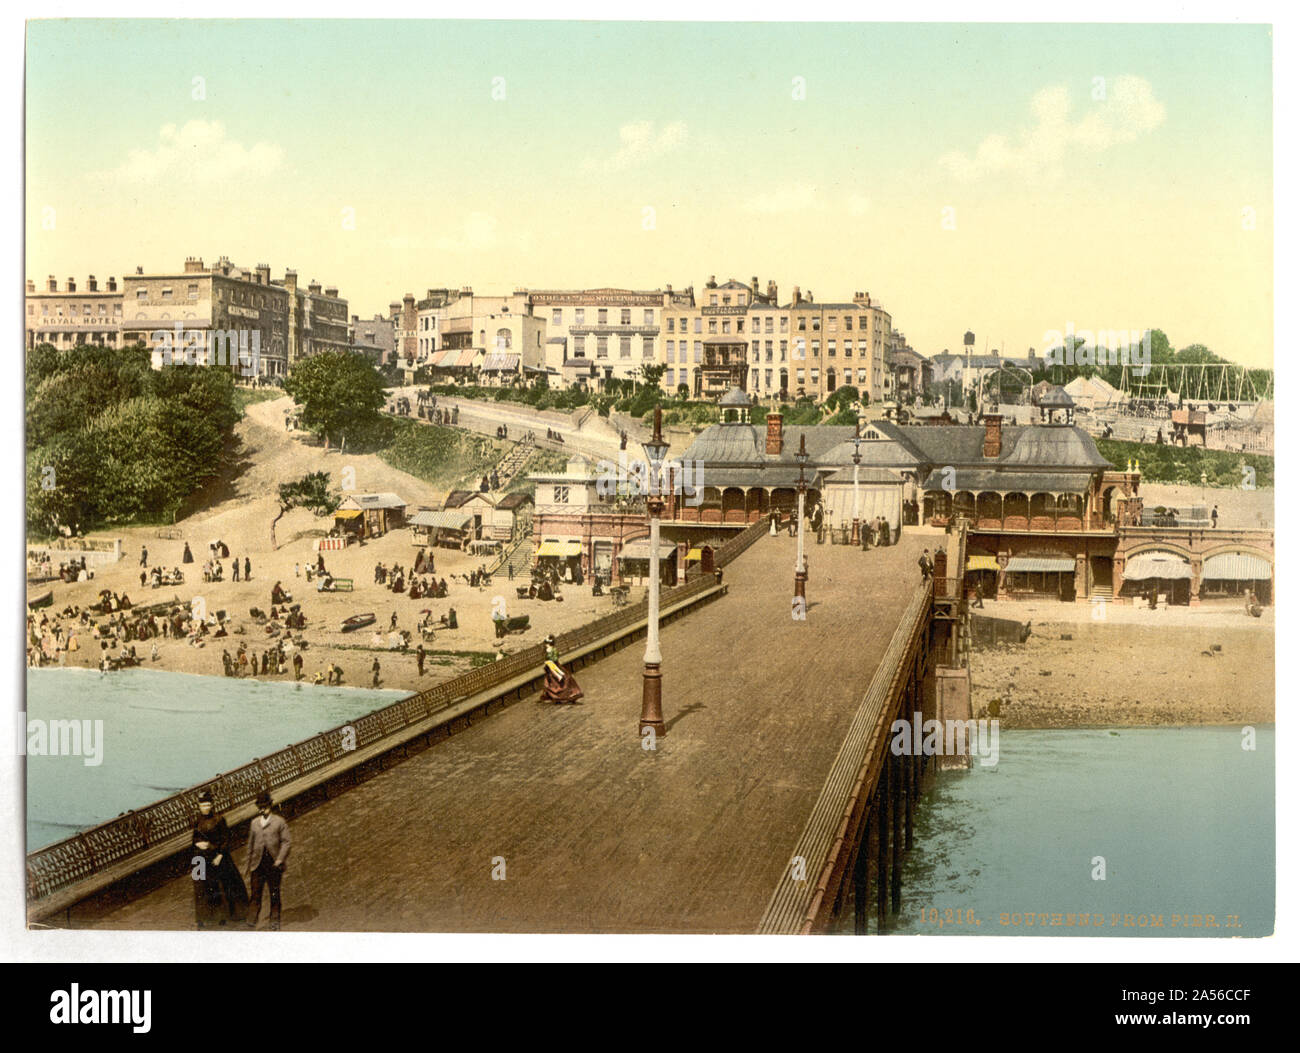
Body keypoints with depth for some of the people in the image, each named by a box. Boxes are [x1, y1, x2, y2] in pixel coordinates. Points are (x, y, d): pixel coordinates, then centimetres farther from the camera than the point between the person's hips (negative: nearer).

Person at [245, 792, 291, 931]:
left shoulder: (279, 821, 3)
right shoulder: (254, 823, 14)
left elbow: (285, 842, 0)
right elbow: (250, 844, 18)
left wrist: (280, 859, -12)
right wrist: (247, 864, 17)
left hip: (273, 863, -2)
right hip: (258, 864, 2)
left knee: (275, 894, 5)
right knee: (255, 893, -2)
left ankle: (275, 923, 15)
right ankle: (251, 922, 1)